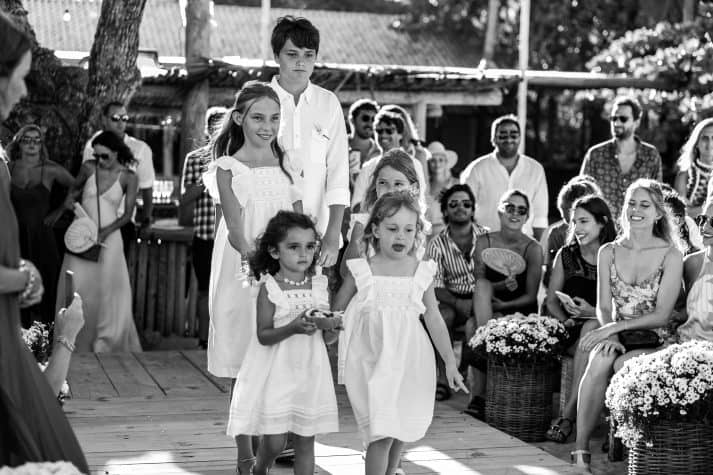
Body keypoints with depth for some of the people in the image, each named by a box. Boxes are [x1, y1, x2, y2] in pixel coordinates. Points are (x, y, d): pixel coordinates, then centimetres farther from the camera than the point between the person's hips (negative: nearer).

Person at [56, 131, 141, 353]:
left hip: (109, 238, -1)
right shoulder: (88, 168, 0)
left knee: (109, 291, 0)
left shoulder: (127, 177, -4)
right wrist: (65, 207, 3)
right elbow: (74, 190, 20)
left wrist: (104, 232, -13)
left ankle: (105, 342, 12)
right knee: (77, 288, 0)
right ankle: (74, 343, 10)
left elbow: (127, 214, -2)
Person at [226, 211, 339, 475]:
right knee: (274, 440, 0)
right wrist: (292, 328, -29)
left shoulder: (319, 286, 3)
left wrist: (331, 327, -15)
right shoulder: (269, 287, -8)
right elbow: (263, 335, -12)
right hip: (277, 374, -3)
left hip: (310, 373, 4)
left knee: (305, 440, 7)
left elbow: (328, 339, 8)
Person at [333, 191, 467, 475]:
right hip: (372, 363, -3)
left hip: (410, 363, 3)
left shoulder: (422, 272, 2)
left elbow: (434, 319, 7)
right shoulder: (361, 271, -4)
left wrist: (450, 363, 6)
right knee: (380, 432, -12)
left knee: (402, 430, 11)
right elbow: (335, 313, 6)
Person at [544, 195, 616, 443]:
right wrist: (567, 321, -8)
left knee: (592, 328, -35)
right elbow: (551, 300, 11)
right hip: (572, 333, 3)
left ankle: (567, 415, -36)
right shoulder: (566, 255, 9)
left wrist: (593, 313, -22)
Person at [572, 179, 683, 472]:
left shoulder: (671, 256, -2)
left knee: (623, 365, -36)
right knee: (599, 361, -33)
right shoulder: (608, 253, 9)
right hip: (617, 337, 2)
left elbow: (661, 315, -9)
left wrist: (614, 327, -19)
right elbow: (603, 307, 7)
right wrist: (610, 335, -15)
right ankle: (581, 451, -33)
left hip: (656, 341, -2)